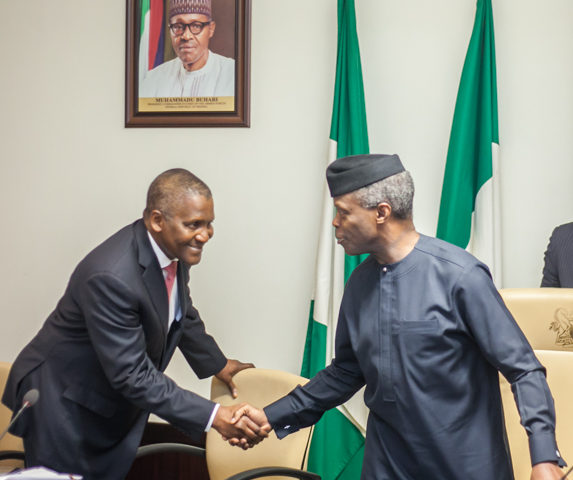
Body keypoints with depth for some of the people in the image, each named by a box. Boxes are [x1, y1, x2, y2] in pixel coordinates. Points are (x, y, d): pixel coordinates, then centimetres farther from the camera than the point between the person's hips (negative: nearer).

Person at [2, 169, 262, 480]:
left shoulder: (173, 247, -7)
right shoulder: (110, 276, -34)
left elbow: (181, 311, 15)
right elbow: (133, 375, -30)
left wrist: (216, 364, 20)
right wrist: (212, 416, -30)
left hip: (116, 405, 8)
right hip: (64, 404, -8)